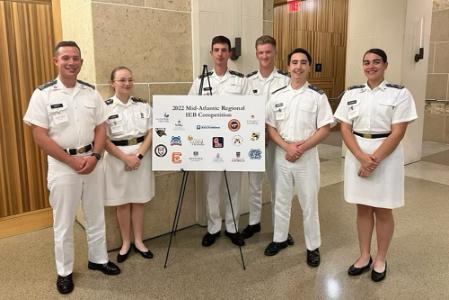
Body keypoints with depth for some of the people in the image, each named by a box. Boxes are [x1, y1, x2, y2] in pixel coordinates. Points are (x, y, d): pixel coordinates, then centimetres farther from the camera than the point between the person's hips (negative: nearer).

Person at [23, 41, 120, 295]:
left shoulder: (91, 92, 3)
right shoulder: (44, 94, -8)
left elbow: (101, 128, 5)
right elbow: (40, 136, -11)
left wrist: (94, 157, -10)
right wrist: (72, 161, -15)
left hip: (93, 161, 4)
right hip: (62, 165, -3)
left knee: (96, 215, 15)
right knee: (64, 222, 9)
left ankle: (98, 259, 34)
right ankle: (64, 271, 26)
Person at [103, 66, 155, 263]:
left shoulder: (143, 105, 4)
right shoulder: (106, 107, -6)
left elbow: (150, 133, 1)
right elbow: (104, 139, -9)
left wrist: (139, 155, -12)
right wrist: (126, 158, -15)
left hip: (141, 156, 2)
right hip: (117, 158, -2)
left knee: (139, 201, 10)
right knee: (122, 202, 8)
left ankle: (138, 241, 24)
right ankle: (125, 243, 23)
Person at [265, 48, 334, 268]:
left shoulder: (317, 96, -5)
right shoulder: (277, 95, 3)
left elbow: (325, 129, -7)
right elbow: (270, 127, 2)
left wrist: (301, 147, -16)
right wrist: (287, 146, -13)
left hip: (308, 156, -2)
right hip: (282, 155, 3)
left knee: (309, 203, 7)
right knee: (281, 200, 15)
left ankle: (313, 246, 23)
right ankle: (280, 238, 33)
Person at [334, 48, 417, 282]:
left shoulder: (399, 93, -4)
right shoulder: (351, 93, 5)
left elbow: (397, 133, -10)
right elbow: (345, 129, 0)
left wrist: (375, 159, -18)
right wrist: (362, 157, -14)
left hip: (387, 155, -3)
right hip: (357, 155, 3)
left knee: (383, 210, 8)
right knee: (363, 208, 12)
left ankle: (380, 260, 26)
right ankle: (364, 256, 27)